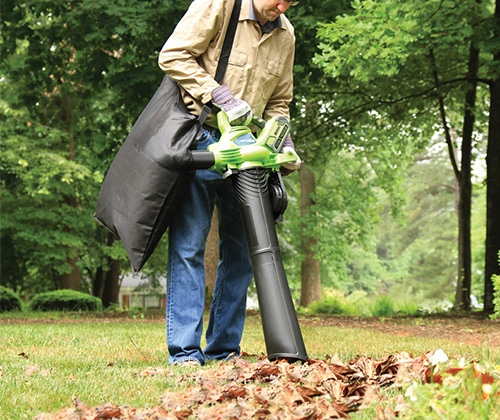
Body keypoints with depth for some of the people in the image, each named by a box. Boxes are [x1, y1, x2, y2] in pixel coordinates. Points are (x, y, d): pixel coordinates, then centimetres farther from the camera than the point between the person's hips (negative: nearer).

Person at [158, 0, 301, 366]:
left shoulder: (285, 35, 11)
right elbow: (173, 56, -12)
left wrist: (283, 143, 2)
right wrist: (221, 95, -18)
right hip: (199, 138, -6)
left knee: (242, 249, 6)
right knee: (188, 244, -7)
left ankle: (223, 349, 15)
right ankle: (184, 351, -3)